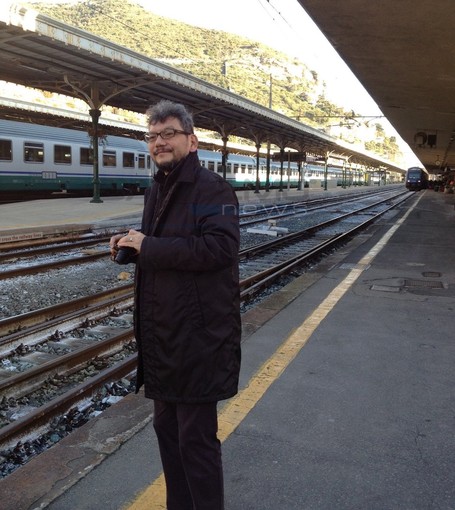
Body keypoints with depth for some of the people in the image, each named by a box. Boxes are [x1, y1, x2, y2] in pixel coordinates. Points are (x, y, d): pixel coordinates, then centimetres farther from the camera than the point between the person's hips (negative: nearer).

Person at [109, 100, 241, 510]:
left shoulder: (212, 188, -13)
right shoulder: (156, 192, 14)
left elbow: (220, 246, -28)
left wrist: (148, 246, -23)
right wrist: (132, 245, 2)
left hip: (199, 334, -9)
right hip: (161, 333, 9)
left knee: (196, 438, 3)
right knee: (166, 427, 21)